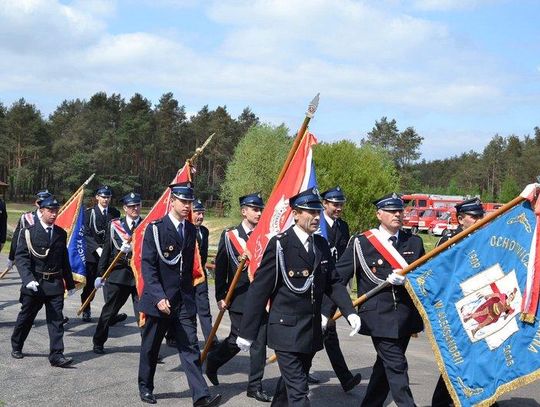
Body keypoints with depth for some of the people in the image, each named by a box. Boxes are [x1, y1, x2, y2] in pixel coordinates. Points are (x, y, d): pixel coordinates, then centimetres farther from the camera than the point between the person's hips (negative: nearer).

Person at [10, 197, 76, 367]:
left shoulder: (61, 233, 9)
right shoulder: (28, 232, -4)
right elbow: (21, 257, -11)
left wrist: (70, 283, 16)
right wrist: (28, 279, -24)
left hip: (55, 283, 3)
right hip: (34, 283, -3)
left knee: (56, 320, -3)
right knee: (26, 317, 13)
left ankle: (56, 355, -3)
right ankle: (16, 346, 34)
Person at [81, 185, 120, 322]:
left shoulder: (115, 213, 7)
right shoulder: (89, 213, 0)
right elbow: (87, 234, -7)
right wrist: (97, 248, -19)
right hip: (92, 254, -1)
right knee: (89, 285, 7)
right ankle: (86, 311, 21)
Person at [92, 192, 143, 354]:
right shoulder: (115, 225, 5)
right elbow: (107, 250, 7)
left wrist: (133, 247, -22)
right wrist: (100, 274, 5)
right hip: (119, 273, 1)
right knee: (109, 310, 10)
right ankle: (98, 342, 26)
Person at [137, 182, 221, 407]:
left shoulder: (191, 230, 8)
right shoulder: (155, 229, -8)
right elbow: (147, 266, -13)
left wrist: (189, 293, 10)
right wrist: (159, 297, -21)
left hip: (184, 301, 4)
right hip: (159, 300, -3)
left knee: (190, 348, -2)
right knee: (150, 347, 12)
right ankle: (145, 387, 31)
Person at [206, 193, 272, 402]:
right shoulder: (229, 236, 0)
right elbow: (220, 268, 0)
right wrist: (220, 297, -3)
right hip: (239, 297, -2)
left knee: (260, 342, 3)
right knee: (236, 340, 3)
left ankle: (255, 386, 12)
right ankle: (212, 361, 31)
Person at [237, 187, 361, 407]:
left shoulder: (321, 244, 7)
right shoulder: (279, 244, -12)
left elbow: (333, 283, 12)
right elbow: (259, 289, -12)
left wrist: (350, 312, -4)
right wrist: (247, 331, -11)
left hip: (312, 330, 7)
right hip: (287, 330, -6)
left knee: (291, 382, 19)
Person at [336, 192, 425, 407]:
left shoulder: (414, 242, 7)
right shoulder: (361, 243, -5)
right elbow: (337, 278, -4)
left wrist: (406, 279, -17)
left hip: (406, 315, 5)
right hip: (379, 316, -5)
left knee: (386, 365, 16)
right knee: (396, 366, -9)